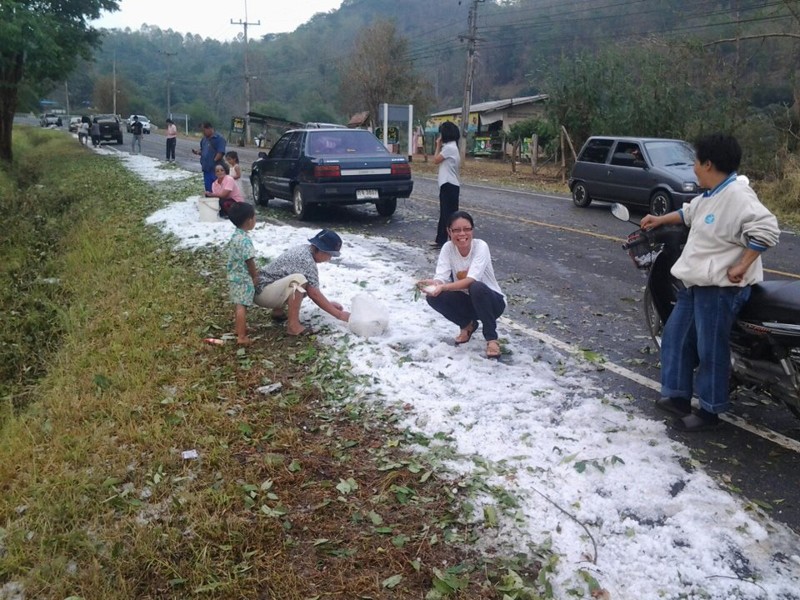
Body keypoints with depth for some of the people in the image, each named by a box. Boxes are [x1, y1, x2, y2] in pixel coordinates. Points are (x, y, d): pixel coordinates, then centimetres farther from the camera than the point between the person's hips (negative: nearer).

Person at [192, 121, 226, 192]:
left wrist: (213, 161, -17)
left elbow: (220, 153, -16)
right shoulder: (204, 139, 15)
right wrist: (197, 152, 3)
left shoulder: (219, 139, -10)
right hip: (206, 169, 8)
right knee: (208, 189, 13)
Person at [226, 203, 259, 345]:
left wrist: (253, 274, 19)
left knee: (238, 305, 20)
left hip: (234, 276, 9)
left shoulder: (235, 236, 7)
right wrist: (255, 276, -7)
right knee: (241, 306, -7)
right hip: (243, 278, -9)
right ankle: (241, 336, -5)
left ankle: (240, 328, 33)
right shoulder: (245, 239, -24)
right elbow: (249, 261, -22)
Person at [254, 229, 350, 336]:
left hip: (266, 287, 10)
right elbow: (314, 294, -22)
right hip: (262, 291, -10)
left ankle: (278, 311, 21)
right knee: (298, 279, -31)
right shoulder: (306, 259, -22)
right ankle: (293, 325, -23)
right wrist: (339, 314, -17)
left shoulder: (304, 250, 7)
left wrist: (328, 304, 14)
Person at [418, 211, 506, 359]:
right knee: (433, 297, -20)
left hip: (492, 301, -4)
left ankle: (491, 338, -16)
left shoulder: (480, 246, -22)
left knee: (476, 288, -37)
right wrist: (433, 284, -45)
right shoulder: (448, 248, -11)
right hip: (467, 301, 4)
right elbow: (441, 278, -21)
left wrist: (444, 287, -49)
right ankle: (468, 325, 6)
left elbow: (471, 280, -35)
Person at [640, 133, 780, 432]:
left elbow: (766, 228, -29)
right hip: (698, 283, 11)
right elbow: (690, 212, 33)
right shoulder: (711, 195, 12)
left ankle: (709, 411, 13)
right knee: (676, 337, 16)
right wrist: (660, 220, 39)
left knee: (710, 350, -1)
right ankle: (677, 396, 27)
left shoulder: (737, 194, -20)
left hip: (720, 287, -11)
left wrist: (741, 267, -26)